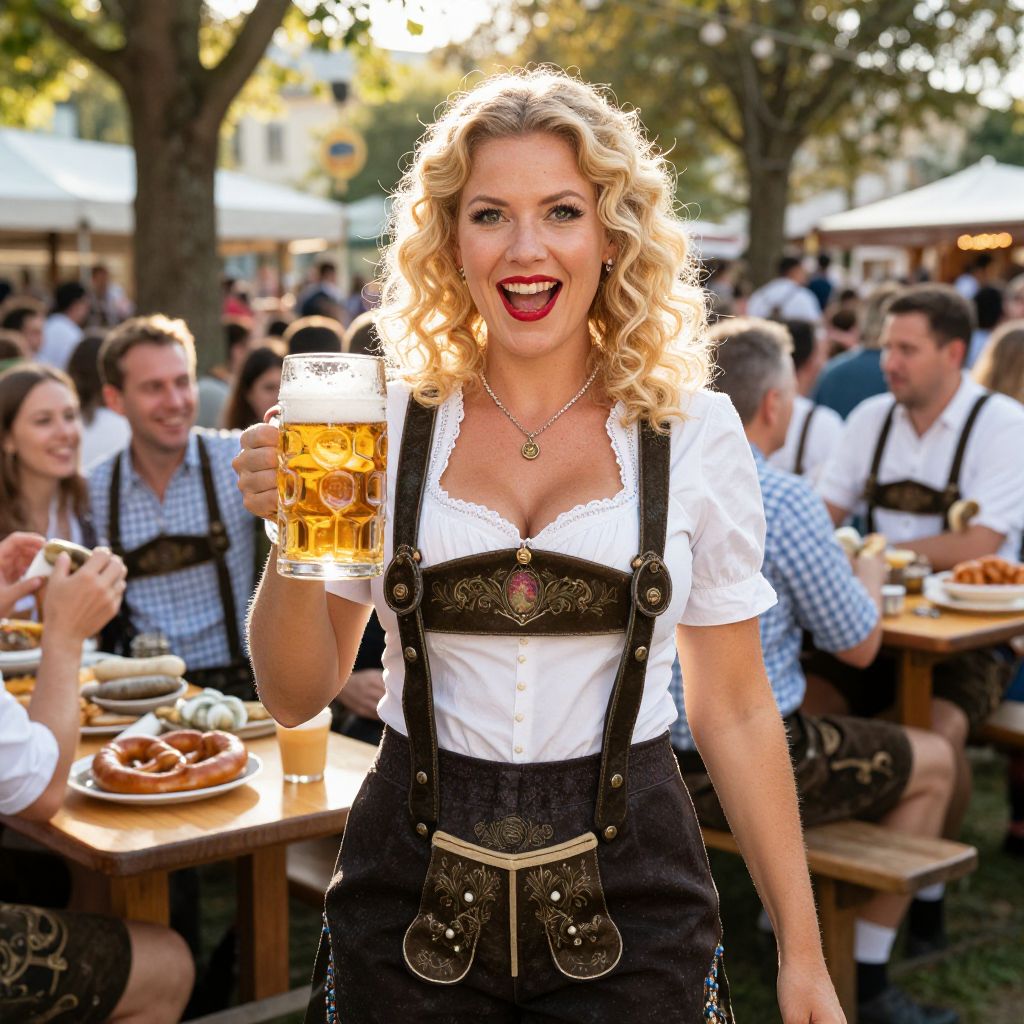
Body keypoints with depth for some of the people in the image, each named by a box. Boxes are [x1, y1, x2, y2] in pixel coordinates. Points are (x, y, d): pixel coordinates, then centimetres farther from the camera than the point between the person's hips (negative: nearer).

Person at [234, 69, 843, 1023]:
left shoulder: (696, 434, -3)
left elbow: (734, 707, 3)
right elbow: (296, 696, 2)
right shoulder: (382, 426, -2)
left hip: (629, 905, 0)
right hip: (410, 905, 1)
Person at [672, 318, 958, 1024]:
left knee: (831, 726, 35)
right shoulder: (786, 502, -20)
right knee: (932, 762, 16)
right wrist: (871, 575, 13)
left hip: (648, 752, 8)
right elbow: (859, 646, -8)